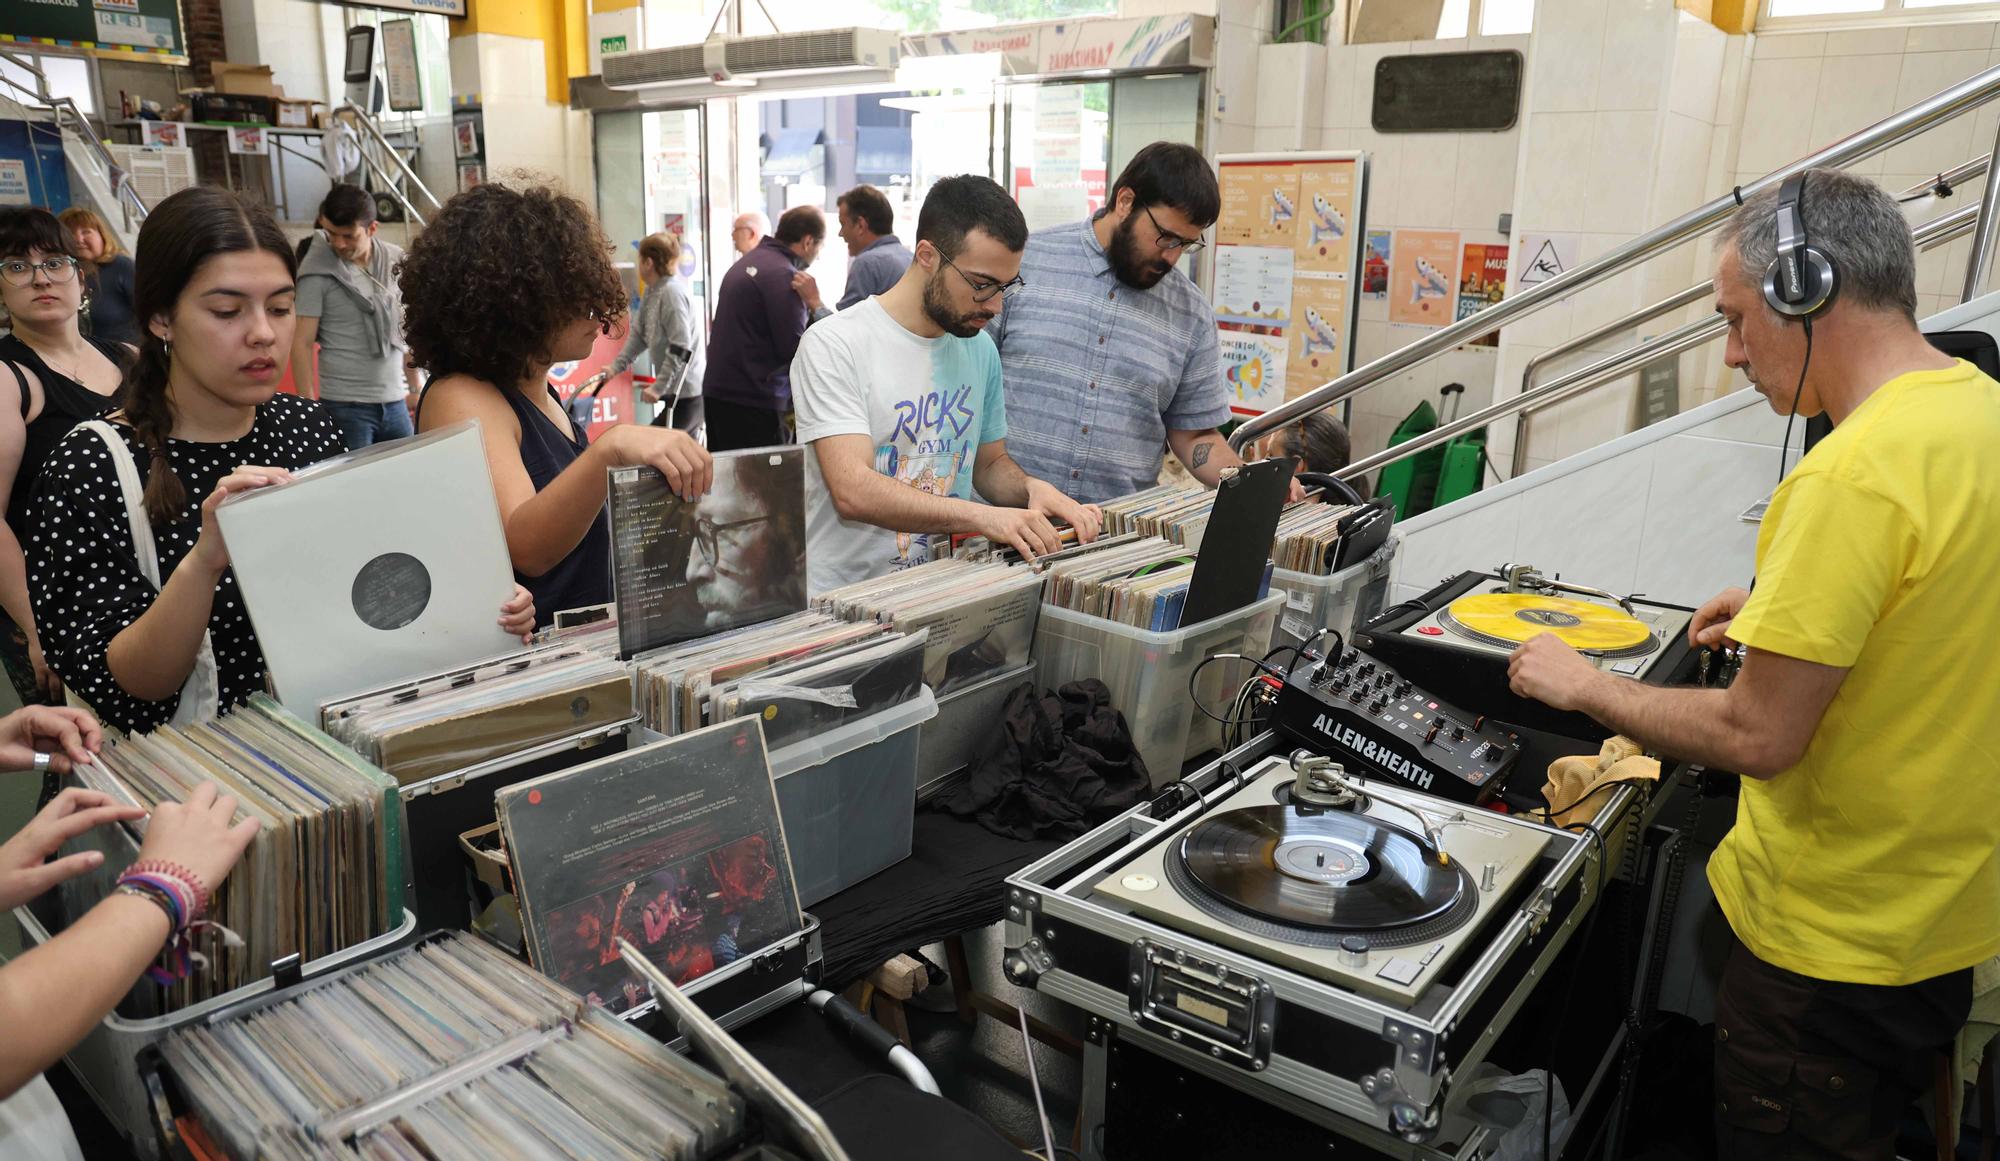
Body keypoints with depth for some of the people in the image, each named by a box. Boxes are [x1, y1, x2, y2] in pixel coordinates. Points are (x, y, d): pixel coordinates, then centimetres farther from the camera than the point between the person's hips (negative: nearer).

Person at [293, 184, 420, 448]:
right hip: (345, 407, -4)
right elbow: (302, 343, -6)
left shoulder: (396, 260, 4)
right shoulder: (318, 271, -7)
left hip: (395, 401, 4)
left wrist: (415, 388, 15)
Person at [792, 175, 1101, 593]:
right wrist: (981, 516, -30)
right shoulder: (835, 345, -10)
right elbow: (853, 491, -20)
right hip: (843, 601, -5)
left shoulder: (980, 349, 10)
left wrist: (1030, 487, -2)